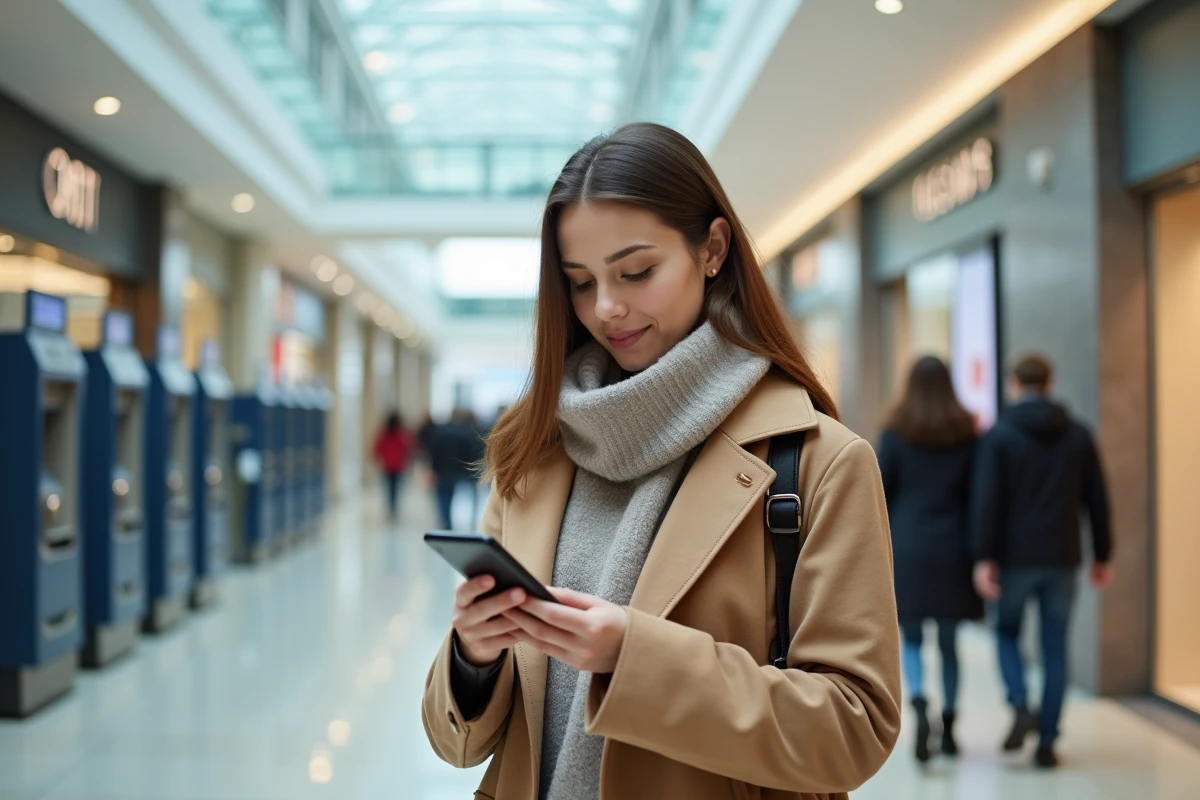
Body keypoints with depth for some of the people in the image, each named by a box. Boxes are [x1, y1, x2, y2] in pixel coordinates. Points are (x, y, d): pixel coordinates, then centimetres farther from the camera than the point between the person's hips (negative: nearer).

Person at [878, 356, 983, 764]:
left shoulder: (896, 432, -2)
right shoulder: (966, 433, 3)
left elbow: (881, 494, -1)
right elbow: (977, 495, 3)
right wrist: (977, 551, 8)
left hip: (907, 548, -2)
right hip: (952, 549, 2)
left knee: (911, 638, 7)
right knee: (949, 641, 11)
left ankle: (919, 704, -18)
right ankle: (948, 726, 15)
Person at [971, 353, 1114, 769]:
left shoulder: (1000, 434, -5)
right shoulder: (1079, 435, 5)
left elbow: (987, 500, -12)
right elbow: (1097, 500, 7)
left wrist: (984, 558, -12)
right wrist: (1102, 556, 15)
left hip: (1016, 558, -2)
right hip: (1062, 560, 2)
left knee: (1007, 633, 17)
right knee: (1055, 649, 8)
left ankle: (1021, 705, -5)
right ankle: (1047, 742, 9)